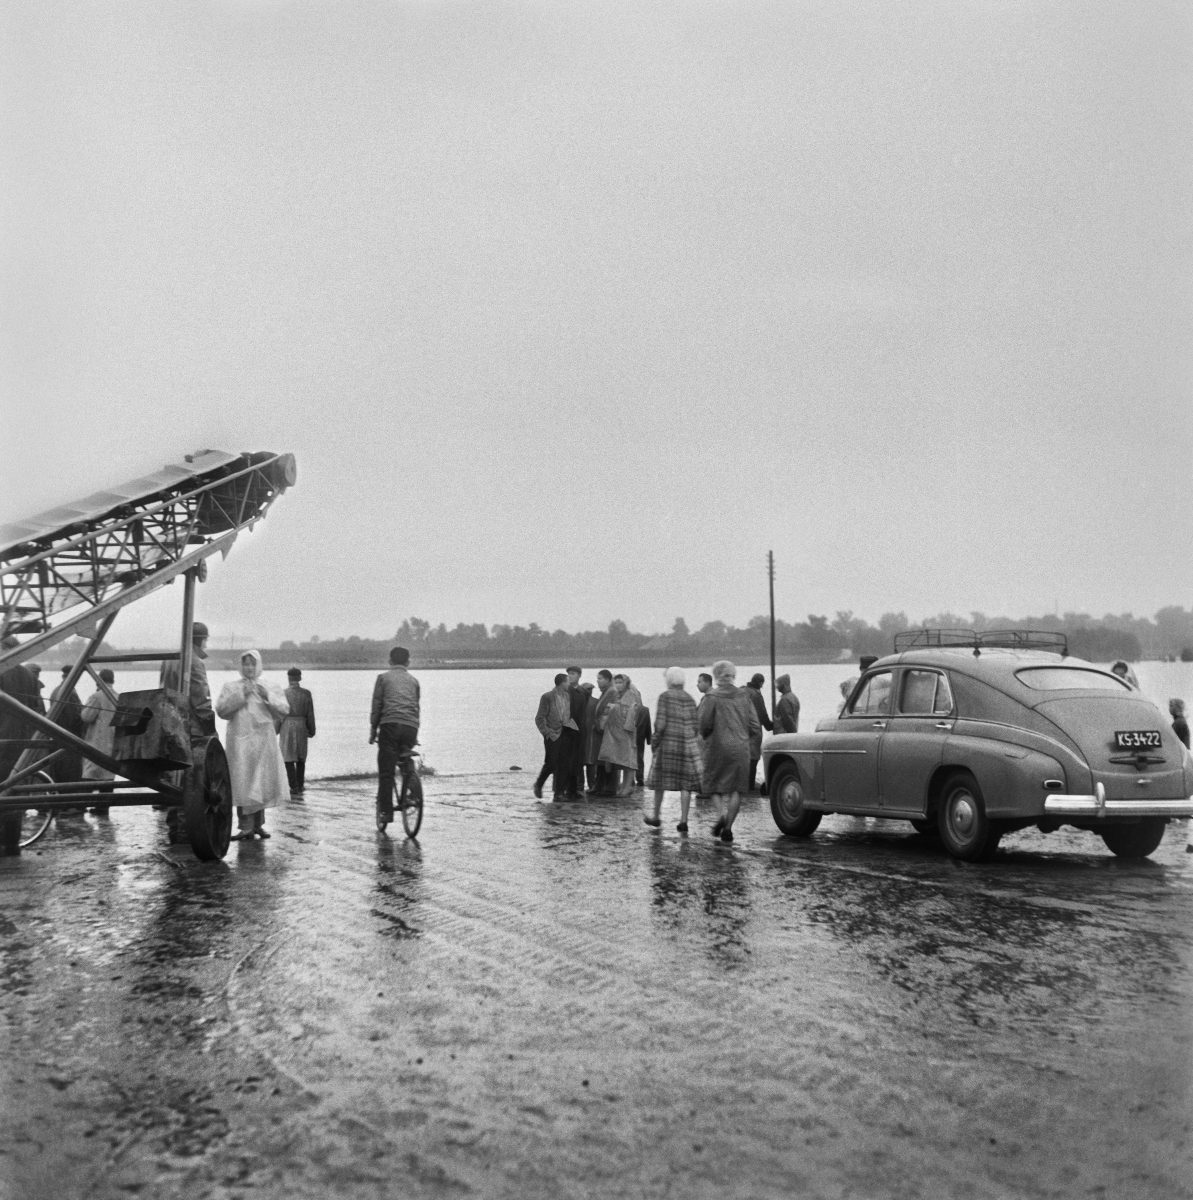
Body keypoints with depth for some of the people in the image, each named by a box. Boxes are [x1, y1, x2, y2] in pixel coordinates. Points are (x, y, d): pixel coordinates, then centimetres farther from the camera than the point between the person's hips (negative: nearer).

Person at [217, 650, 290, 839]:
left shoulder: (269, 689, 12)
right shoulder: (231, 687, 8)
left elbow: (283, 711, 4)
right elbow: (221, 710, -5)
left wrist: (267, 697, -10)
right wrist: (241, 696, -13)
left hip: (264, 741, 2)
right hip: (240, 740, -2)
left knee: (263, 781, 5)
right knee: (243, 783, -8)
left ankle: (258, 823, 18)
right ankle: (246, 826, -5)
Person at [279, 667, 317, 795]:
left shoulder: (283, 693, -7)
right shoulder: (306, 694, -1)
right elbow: (310, 714, 1)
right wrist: (311, 730, 11)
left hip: (287, 726, -3)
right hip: (301, 726, 3)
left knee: (288, 758, 2)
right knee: (300, 758, 15)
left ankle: (294, 788, -3)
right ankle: (300, 786, 20)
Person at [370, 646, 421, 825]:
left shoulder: (383, 678, 10)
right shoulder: (413, 680, 21)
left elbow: (376, 707, 6)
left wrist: (373, 731, 11)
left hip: (390, 725, -3)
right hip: (411, 728, 3)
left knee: (385, 771, -1)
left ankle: (385, 810, -5)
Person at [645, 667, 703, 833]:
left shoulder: (665, 696, -7)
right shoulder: (689, 698, 6)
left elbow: (660, 723, -12)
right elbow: (694, 725, 6)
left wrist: (654, 741, -2)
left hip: (668, 743, -3)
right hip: (687, 744, 3)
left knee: (661, 779, 12)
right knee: (685, 783, 3)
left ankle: (656, 816, 22)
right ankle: (683, 820, -2)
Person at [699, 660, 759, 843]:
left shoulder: (711, 698, -8)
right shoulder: (743, 696, 3)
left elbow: (704, 725, -13)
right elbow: (755, 727, 3)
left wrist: (706, 736, 8)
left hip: (717, 747, -2)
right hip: (740, 748, 3)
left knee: (716, 786, 11)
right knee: (736, 788, 8)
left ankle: (723, 813, -16)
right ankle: (728, 828, 6)